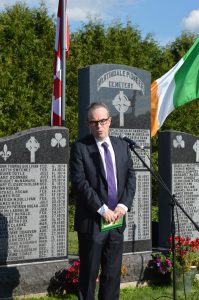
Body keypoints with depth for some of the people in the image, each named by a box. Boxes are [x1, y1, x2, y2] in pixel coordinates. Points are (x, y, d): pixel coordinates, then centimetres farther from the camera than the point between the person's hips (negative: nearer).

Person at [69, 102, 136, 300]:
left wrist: (123, 205, -7)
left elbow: (130, 177, 8)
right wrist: (102, 209, -16)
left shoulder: (122, 145, 11)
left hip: (117, 219, 5)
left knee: (113, 272, 11)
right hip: (92, 220, -4)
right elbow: (79, 182, -13)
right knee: (89, 273, 4)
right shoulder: (80, 147, -5)